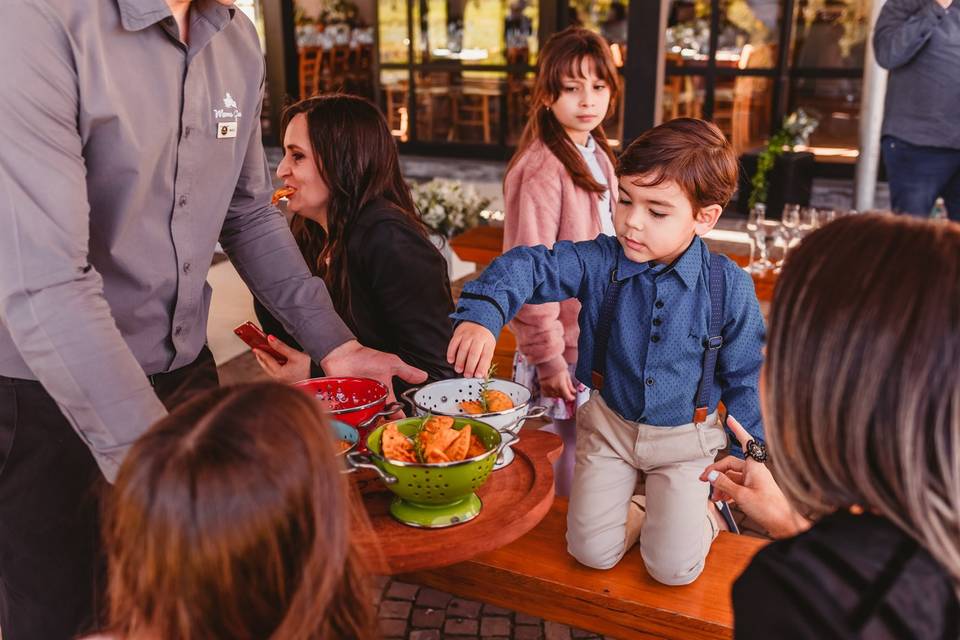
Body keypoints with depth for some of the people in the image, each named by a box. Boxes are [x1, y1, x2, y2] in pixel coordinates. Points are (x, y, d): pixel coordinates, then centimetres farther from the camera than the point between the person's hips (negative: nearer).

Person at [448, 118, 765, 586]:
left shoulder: (729, 287, -16)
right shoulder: (600, 263, -14)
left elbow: (745, 378, -6)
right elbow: (529, 266, -22)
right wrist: (482, 314, -43)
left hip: (684, 440, -2)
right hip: (609, 425, 2)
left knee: (673, 568, -6)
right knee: (591, 552, 0)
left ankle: (705, 511, 26)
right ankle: (640, 508, 30)